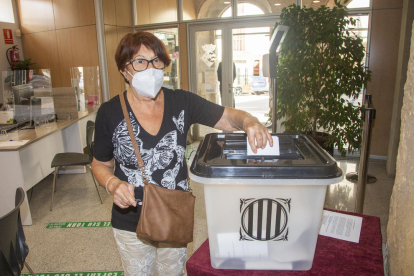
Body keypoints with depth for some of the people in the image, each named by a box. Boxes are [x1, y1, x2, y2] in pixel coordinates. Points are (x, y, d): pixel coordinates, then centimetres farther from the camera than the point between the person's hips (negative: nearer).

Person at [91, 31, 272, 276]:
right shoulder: (109, 113, -13)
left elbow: (228, 117, -6)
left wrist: (249, 121, -28)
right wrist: (113, 184, -22)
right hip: (131, 223, -1)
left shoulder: (182, 102, -10)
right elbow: (101, 164, -1)